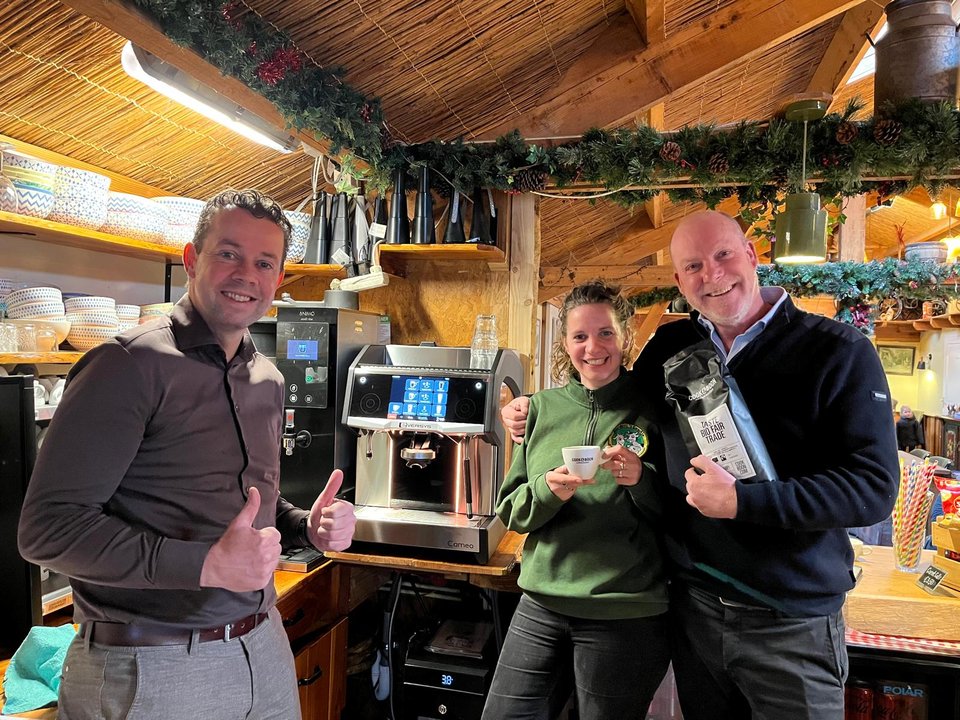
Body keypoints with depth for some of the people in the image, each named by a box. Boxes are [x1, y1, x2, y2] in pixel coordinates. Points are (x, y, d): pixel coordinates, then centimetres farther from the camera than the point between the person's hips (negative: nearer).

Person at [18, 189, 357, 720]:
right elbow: (47, 527, -19)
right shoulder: (129, 365, -15)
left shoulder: (268, 380, 8)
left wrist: (307, 526, -1)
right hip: (150, 668, -6)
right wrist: (206, 564, -26)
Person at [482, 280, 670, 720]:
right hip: (542, 605, 3)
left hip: (627, 615, -3)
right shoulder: (543, 408, 3)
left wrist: (643, 480, -19)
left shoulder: (650, 410, -4)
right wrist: (547, 490, -16)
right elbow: (510, 511, 5)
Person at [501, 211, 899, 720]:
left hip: (792, 622, -3)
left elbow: (874, 488, -16)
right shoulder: (670, 347, 1)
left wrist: (741, 501, -25)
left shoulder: (840, 352, -11)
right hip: (693, 606, 4)